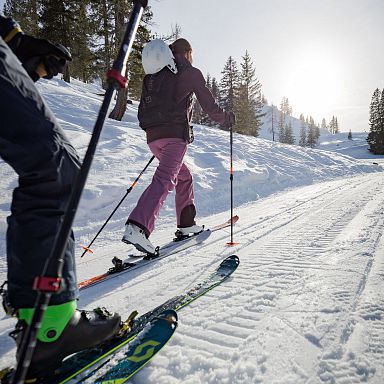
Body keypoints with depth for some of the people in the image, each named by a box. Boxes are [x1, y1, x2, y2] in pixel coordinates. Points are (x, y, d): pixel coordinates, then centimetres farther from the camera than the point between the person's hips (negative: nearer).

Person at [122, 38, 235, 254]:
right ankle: (137, 227, -34)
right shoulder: (191, 72, 8)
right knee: (165, 179, -18)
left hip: (153, 135, 7)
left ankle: (187, 224, 23)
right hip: (176, 133, -7)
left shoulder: (152, 75, 25)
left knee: (184, 175, 21)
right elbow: (209, 105, 7)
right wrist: (227, 119, 23)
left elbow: (142, 110, 22)